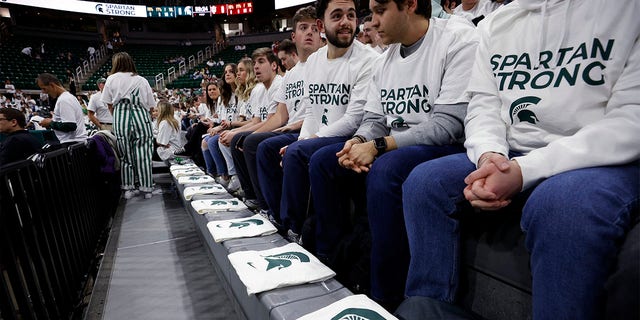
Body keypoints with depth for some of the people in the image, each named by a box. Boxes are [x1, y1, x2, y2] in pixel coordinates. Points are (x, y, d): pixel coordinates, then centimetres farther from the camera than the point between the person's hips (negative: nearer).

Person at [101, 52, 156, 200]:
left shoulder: (112, 79, 10)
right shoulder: (142, 80, 11)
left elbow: (109, 104, 9)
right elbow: (150, 104, 7)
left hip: (120, 117, 0)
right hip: (141, 116, 0)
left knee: (125, 154, 8)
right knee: (143, 154, 3)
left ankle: (128, 189, 13)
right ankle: (147, 188, 8)